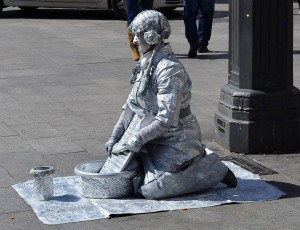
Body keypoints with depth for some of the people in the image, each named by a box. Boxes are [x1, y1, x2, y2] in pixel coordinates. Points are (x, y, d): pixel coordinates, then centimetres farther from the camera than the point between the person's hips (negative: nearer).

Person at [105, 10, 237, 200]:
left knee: (151, 189, -18)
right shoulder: (146, 63, 5)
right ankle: (198, 159, 22)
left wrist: (137, 139, -22)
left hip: (176, 139, -9)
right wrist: (115, 136, 2)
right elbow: (131, 105, 9)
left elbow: (167, 118, -28)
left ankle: (212, 169, -1)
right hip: (157, 138, 9)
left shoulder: (170, 70, -24)